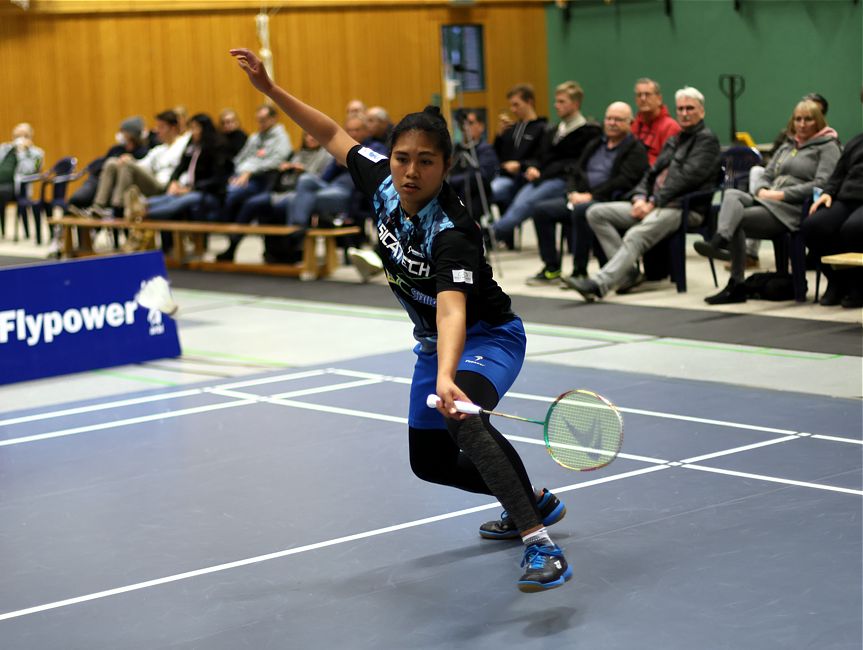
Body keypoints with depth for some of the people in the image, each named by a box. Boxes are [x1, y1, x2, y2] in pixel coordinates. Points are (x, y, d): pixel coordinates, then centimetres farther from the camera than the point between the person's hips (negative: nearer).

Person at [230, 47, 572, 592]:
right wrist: (271, 89, -2)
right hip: (434, 342, 8)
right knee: (430, 461, 17)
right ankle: (535, 501, 39)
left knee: (461, 418, -39)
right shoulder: (381, 180, -14)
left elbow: (453, 309, -49)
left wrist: (446, 378, -65)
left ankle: (542, 544, -44)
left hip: (488, 337, -8)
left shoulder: (452, 234, -34)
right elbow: (333, 135, 4)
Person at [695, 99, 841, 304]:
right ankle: (720, 241, -46)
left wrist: (782, 194, -14)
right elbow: (767, 176, 25)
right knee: (731, 195, -25)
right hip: (767, 200, 7)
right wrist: (761, 190, -1)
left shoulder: (828, 147, 6)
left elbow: (822, 184, -9)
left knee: (736, 220, -27)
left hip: (793, 209, -7)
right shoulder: (787, 146, 29)